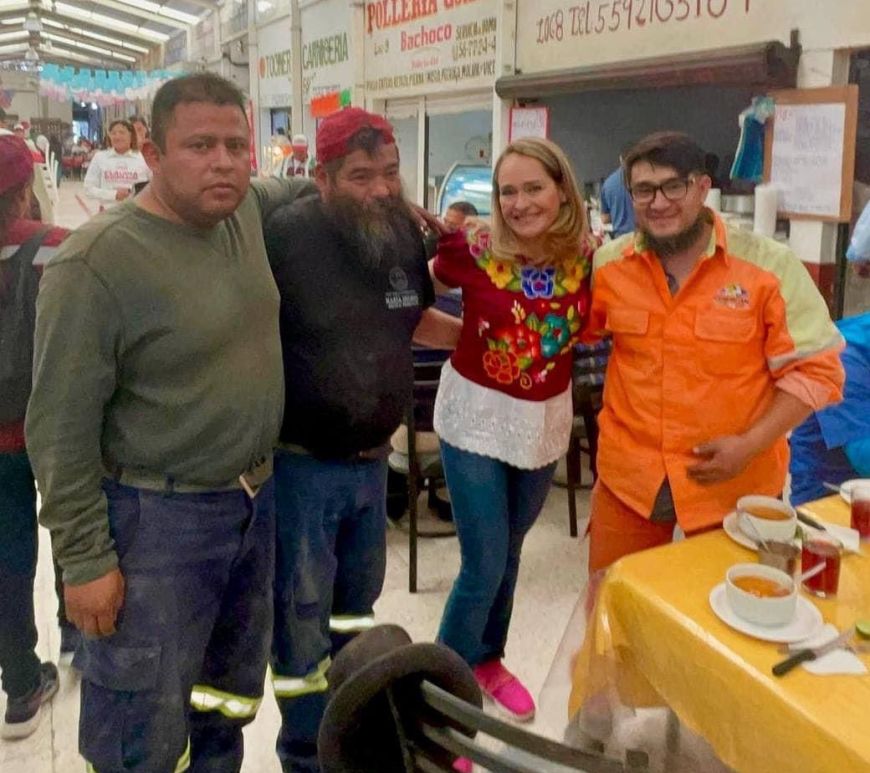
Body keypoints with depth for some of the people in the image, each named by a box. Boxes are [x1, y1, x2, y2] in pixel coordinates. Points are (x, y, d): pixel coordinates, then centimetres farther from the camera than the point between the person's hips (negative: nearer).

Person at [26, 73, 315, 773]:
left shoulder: (245, 213, 1)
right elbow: (62, 430, -16)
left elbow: (286, 190, 27)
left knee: (228, 712, 24)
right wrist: (84, 558, -15)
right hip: (156, 519, -7)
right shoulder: (96, 262, -20)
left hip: (256, 503, 7)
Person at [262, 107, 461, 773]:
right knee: (303, 620, 7)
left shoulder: (405, 232, 1)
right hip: (301, 463, -6)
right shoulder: (286, 236, -19)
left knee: (355, 610, 23)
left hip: (372, 459, 6)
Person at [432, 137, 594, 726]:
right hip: (477, 416, -4)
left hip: (547, 418, 4)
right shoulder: (474, 251, -18)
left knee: (509, 549, 20)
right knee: (484, 564, -1)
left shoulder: (587, 255, -9)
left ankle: (487, 660, 44)